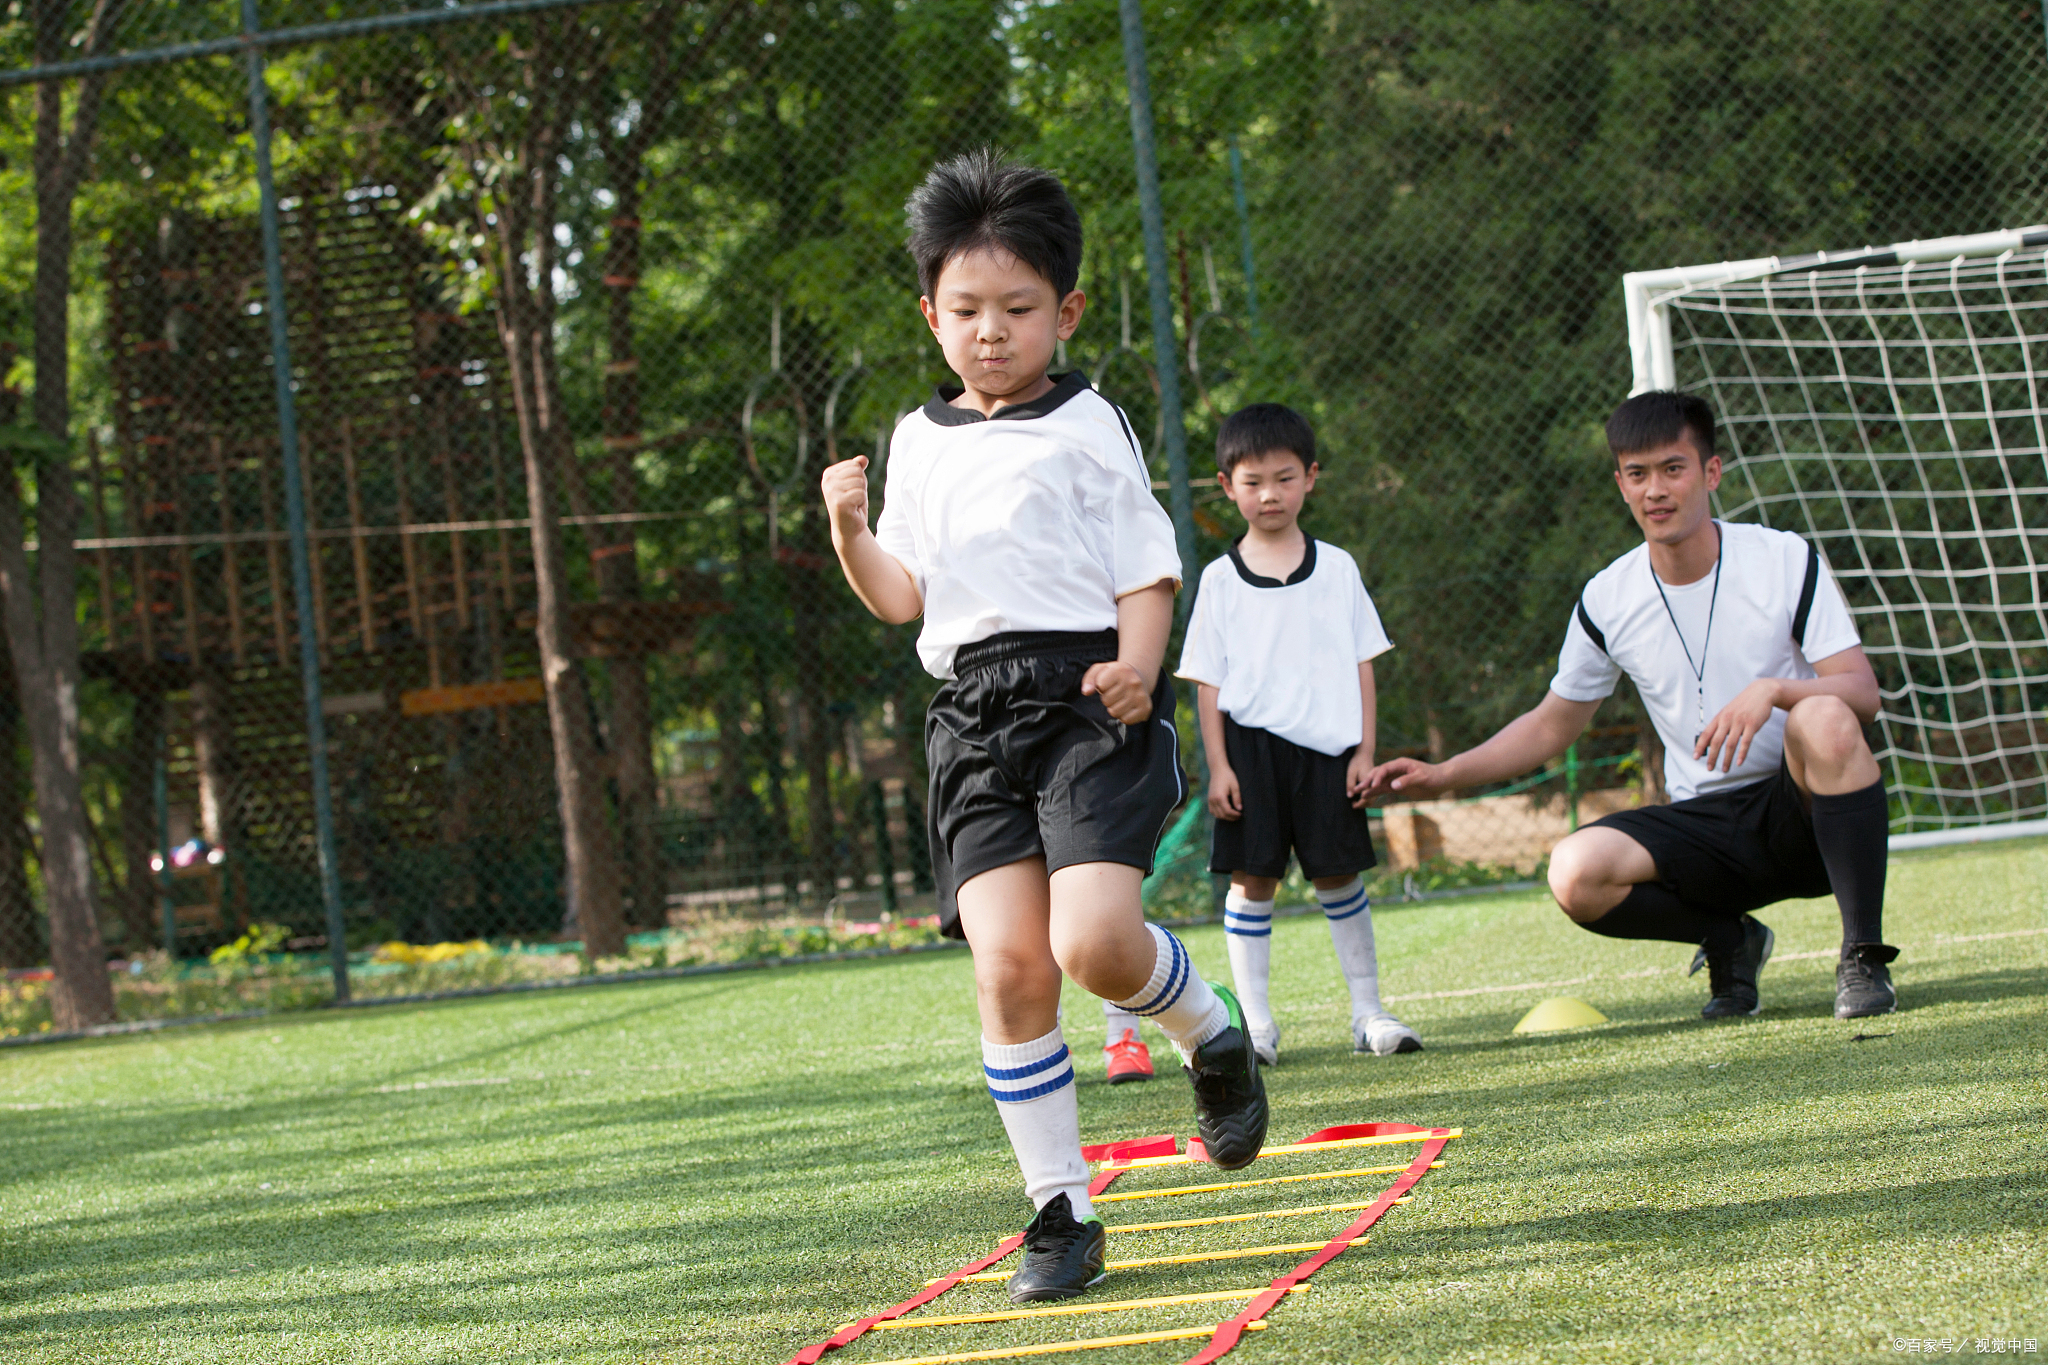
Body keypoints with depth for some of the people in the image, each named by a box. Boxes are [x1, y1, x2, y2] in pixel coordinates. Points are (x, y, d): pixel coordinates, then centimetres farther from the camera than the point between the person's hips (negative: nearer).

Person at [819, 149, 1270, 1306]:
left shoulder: (1089, 427, 4)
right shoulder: (917, 441, 18)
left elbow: (1146, 570, 2)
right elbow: (902, 595, 18)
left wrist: (1139, 667, -16)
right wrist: (852, 532, -1)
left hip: (1091, 699, -4)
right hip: (974, 718, 4)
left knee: (1092, 942, -21)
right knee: (1008, 963, -7)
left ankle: (1215, 1035, 12)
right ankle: (1063, 1211, 1)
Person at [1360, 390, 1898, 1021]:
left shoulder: (1785, 560, -6)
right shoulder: (1608, 601, 2)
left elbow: (1862, 692, -12)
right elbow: (1552, 725, 14)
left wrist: (1773, 690, -32)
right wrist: (1442, 776, 2)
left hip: (1805, 808, -2)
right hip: (1703, 823, 2)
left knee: (1824, 720, -36)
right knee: (1575, 872, -27)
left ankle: (1863, 956, -23)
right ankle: (1728, 940, 3)